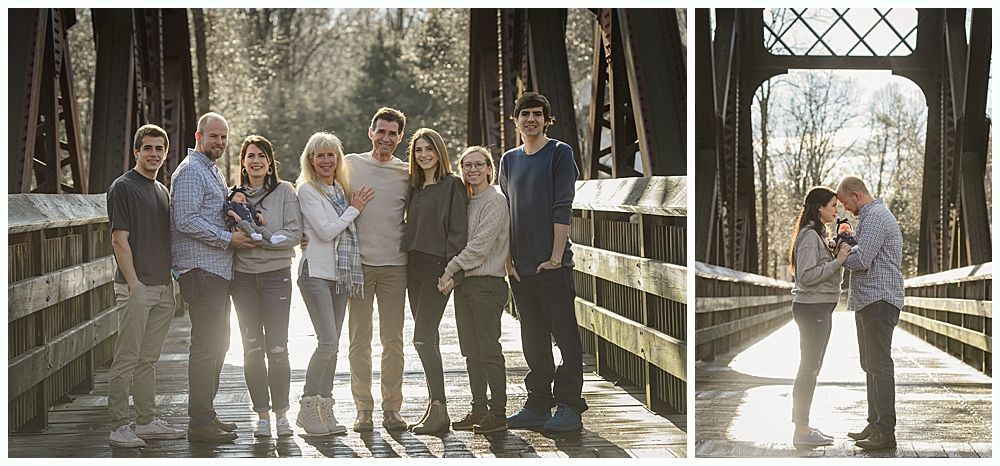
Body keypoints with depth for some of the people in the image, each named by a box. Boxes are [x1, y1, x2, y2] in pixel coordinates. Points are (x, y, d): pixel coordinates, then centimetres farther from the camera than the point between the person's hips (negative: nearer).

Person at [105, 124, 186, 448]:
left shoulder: (162, 190, 18)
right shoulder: (123, 187, -6)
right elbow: (119, 240, -12)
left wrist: (171, 281, 14)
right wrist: (134, 284, -18)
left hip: (163, 287, 8)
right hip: (136, 287, -8)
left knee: (148, 359, 13)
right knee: (127, 359, -5)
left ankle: (147, 421, 19)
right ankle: (119, 427, -3)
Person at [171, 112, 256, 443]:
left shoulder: (213, 171, 22)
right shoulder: (190, 171, -9)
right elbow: (187, 220, -19)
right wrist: (228, 239, -16)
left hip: (218, 269, 10)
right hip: (200, 269, -10)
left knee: (218, 342, 14)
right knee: (206, 344, -10)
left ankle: (206, 412, 22)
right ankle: (200, 422, -7)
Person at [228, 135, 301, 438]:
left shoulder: (285, 191, 2)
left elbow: (294, 234, -7)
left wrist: (260, 237, -15)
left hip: (276, 275, -2)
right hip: (243, 277, 3)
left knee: (277, 348, -5)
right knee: (252, 349, 4)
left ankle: (281, 413, 8)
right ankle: (262, 414, 12)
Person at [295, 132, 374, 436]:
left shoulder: (340, 189, 16)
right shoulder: (307, 190, -5)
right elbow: (325, 231, -13)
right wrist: (354, 209, -5)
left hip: (339, 274, 7)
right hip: (316, 273, -7)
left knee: (332, 344, 6)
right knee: (328, 342, -15)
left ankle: (325, 409, 10)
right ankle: (308, 407, -5)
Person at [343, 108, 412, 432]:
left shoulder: (407, 173, 7)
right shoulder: (351, 164, 5)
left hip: (395, 263, 1)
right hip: (359, 262, -1)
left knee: (393, 340, 4)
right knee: (359, 339, 1)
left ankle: (392, 408, 10)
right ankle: (363, 409, 7)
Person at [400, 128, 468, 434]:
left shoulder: (452, 185, -6)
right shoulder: (415, 187, 16)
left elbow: (458, 230, -11)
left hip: (437, 267, -8)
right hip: (414, 267, 8)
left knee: (423, 337, -13)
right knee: (427, 340, 9)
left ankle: (439, 409, -8)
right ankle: (435, 407, 14)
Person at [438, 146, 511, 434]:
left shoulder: (495, 201, -7)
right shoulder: (465, 201, 17)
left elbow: (480, 245, -14)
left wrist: (451, 270, -14)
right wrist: (452, 275, 5)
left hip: (487, 282, -8)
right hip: (464, 283, 8)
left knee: (489, 349, -8)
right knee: (471, 351, 9)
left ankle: (498, 413, -4)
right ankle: (479, 410, 16)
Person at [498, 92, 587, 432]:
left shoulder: (560, 153, -2)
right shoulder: (509, 159, 14)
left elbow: (562, 207, -9)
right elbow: (505, 210, 15)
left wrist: (556, 256, -14)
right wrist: (507, 256, 5)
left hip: (552, 264, -6)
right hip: (519, 265, 6)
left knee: (565, 337, -3)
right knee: (533, 340, 11)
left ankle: (569, 407, 1)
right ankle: (538, 406, 17)